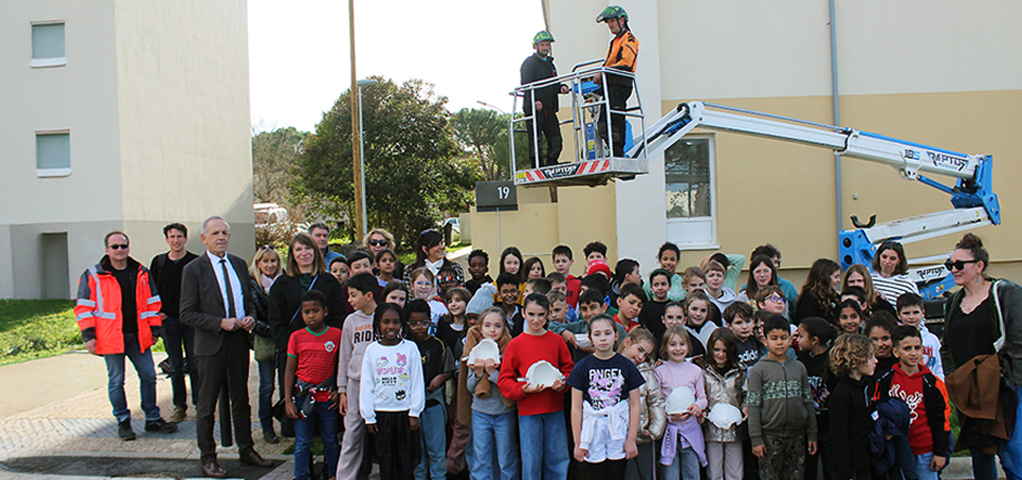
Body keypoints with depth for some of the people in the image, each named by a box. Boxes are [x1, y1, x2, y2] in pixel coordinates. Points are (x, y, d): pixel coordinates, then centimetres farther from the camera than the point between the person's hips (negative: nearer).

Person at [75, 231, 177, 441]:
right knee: (116, 381, 4)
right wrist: (89, 336, -6)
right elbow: (84, 308, 1)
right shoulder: (93, 275, 0)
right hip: (111, 337, -3)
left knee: (148, 376, 6)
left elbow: (152, 303, 14)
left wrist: (154, 329, 9)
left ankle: (153, 419, 19)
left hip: (138, 336, 3)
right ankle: (123, 422, 18)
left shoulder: (141, 273, 9)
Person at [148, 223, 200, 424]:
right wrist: (157, 312, 1)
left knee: (194, 364, 0)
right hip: (168, 320, 3)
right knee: (175, 367, 8)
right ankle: (179, 406, 16)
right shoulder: (158, 262, 8)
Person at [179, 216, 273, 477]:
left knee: (241, 400, 15)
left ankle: (246, 450, 27)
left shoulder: (239, 264, 8)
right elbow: (187, 313, -9)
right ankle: (208, 458, 19)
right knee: (207, 405, 6)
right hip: (211, 346, -5)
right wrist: (220, 323, -19)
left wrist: (250, 317, -1)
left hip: (239, 341, 5)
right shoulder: (193, 269, -7)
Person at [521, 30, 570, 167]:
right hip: (533, 108, -7)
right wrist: (534, 101, -29)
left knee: (556, 141, 2)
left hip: (549, 108, 7)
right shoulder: (530, 63, -2)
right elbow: (526, 85, -13)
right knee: (535, 141, -6)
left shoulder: (549, 63, 23)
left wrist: (561, 87, 5)